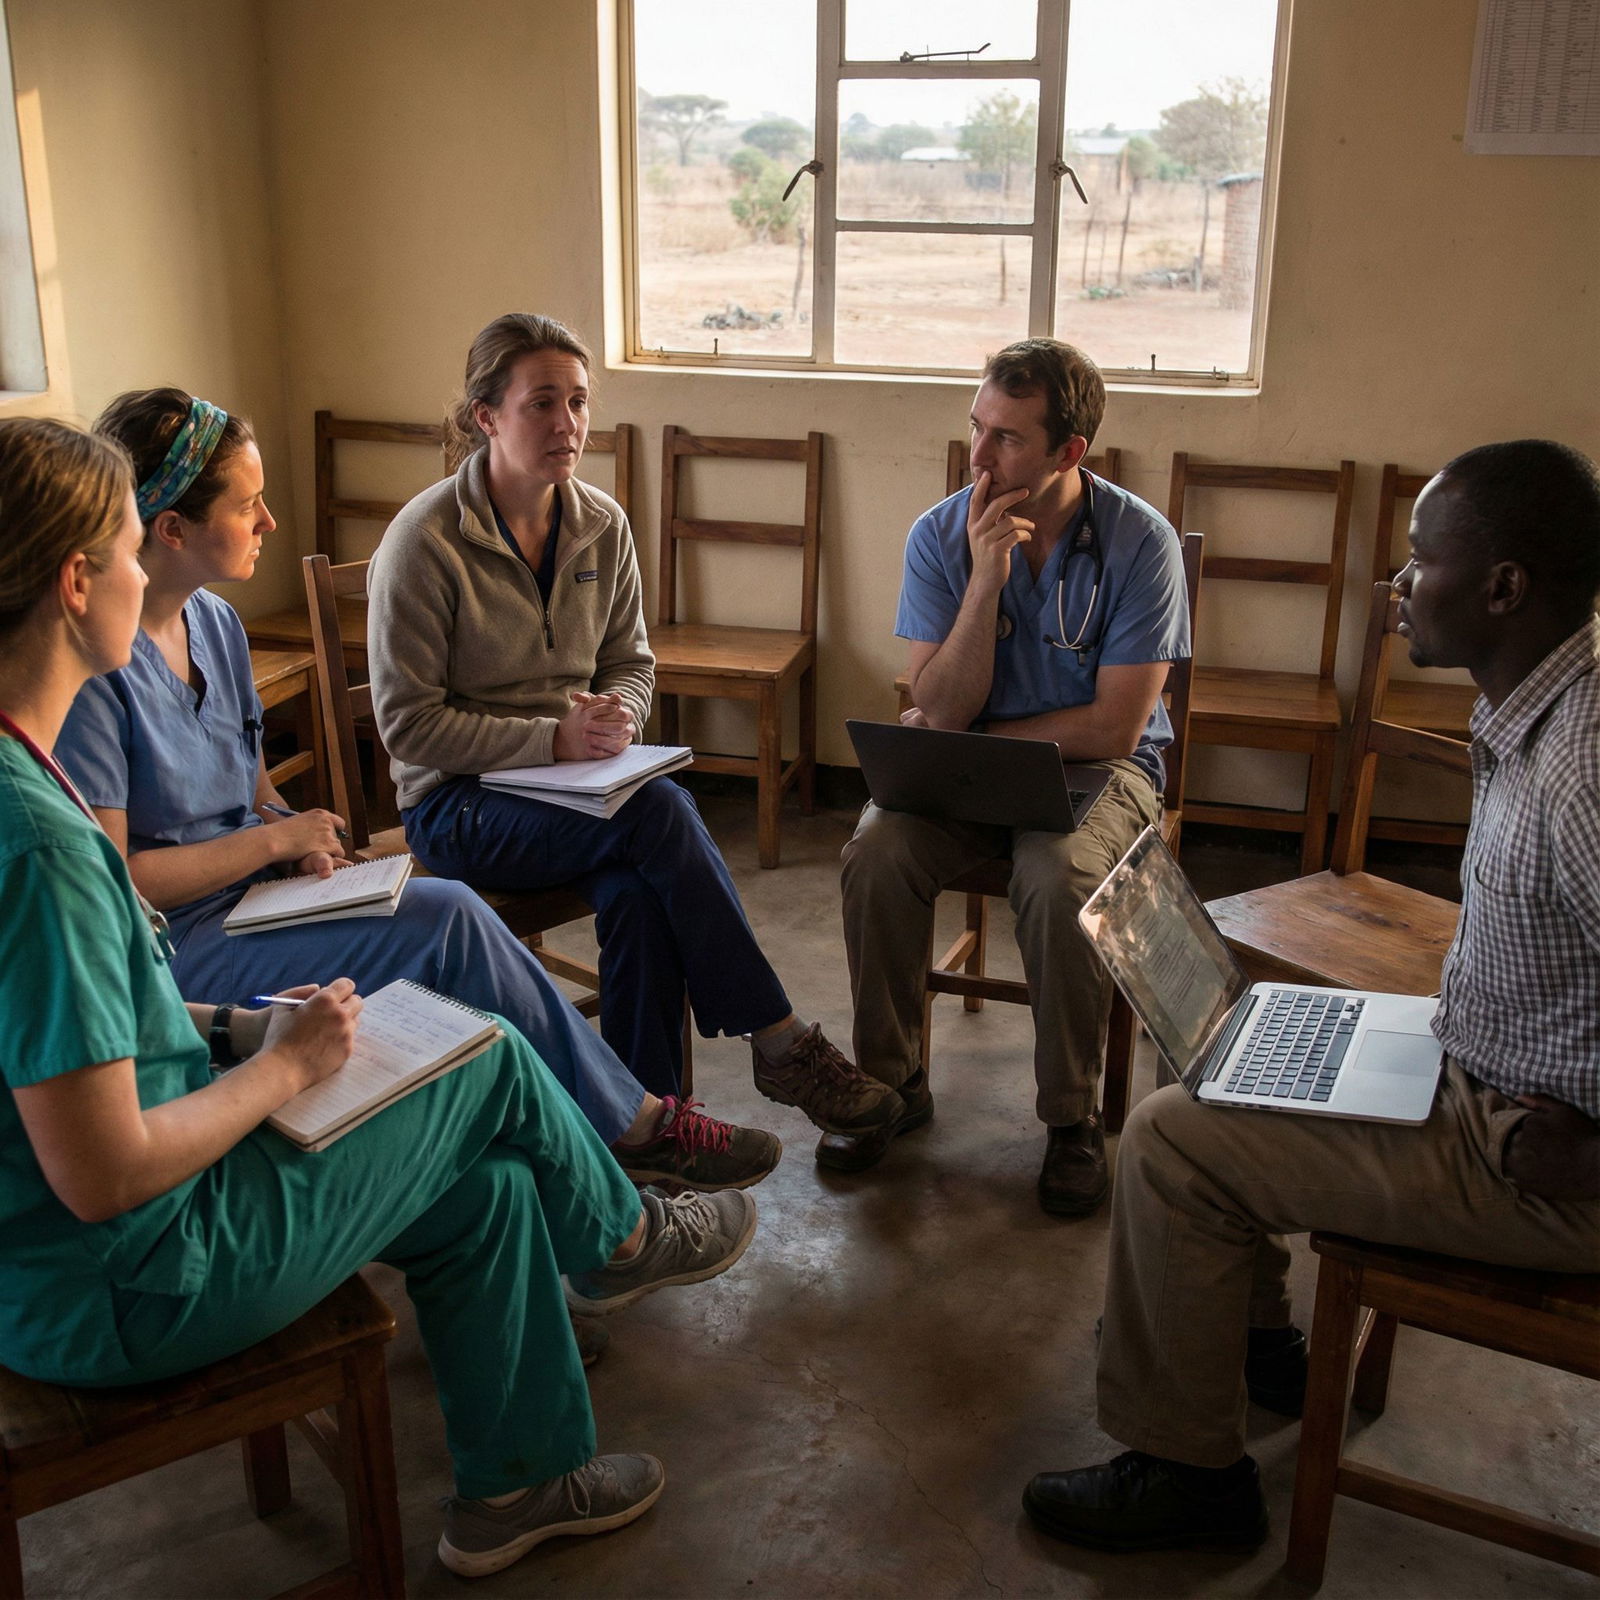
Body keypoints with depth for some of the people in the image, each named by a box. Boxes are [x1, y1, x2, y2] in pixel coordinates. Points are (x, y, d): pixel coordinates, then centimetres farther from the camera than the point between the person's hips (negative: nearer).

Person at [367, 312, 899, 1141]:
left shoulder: (602, 523, 4)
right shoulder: (424, 541, -12)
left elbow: (631, 661, 15)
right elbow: (409, 723, -12)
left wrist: (614, 719, -10)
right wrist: (553, 739, -22)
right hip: (458, 803, -4)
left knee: (639, 894, -31)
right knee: (660, 809, -31)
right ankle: (780, 1042, -20)